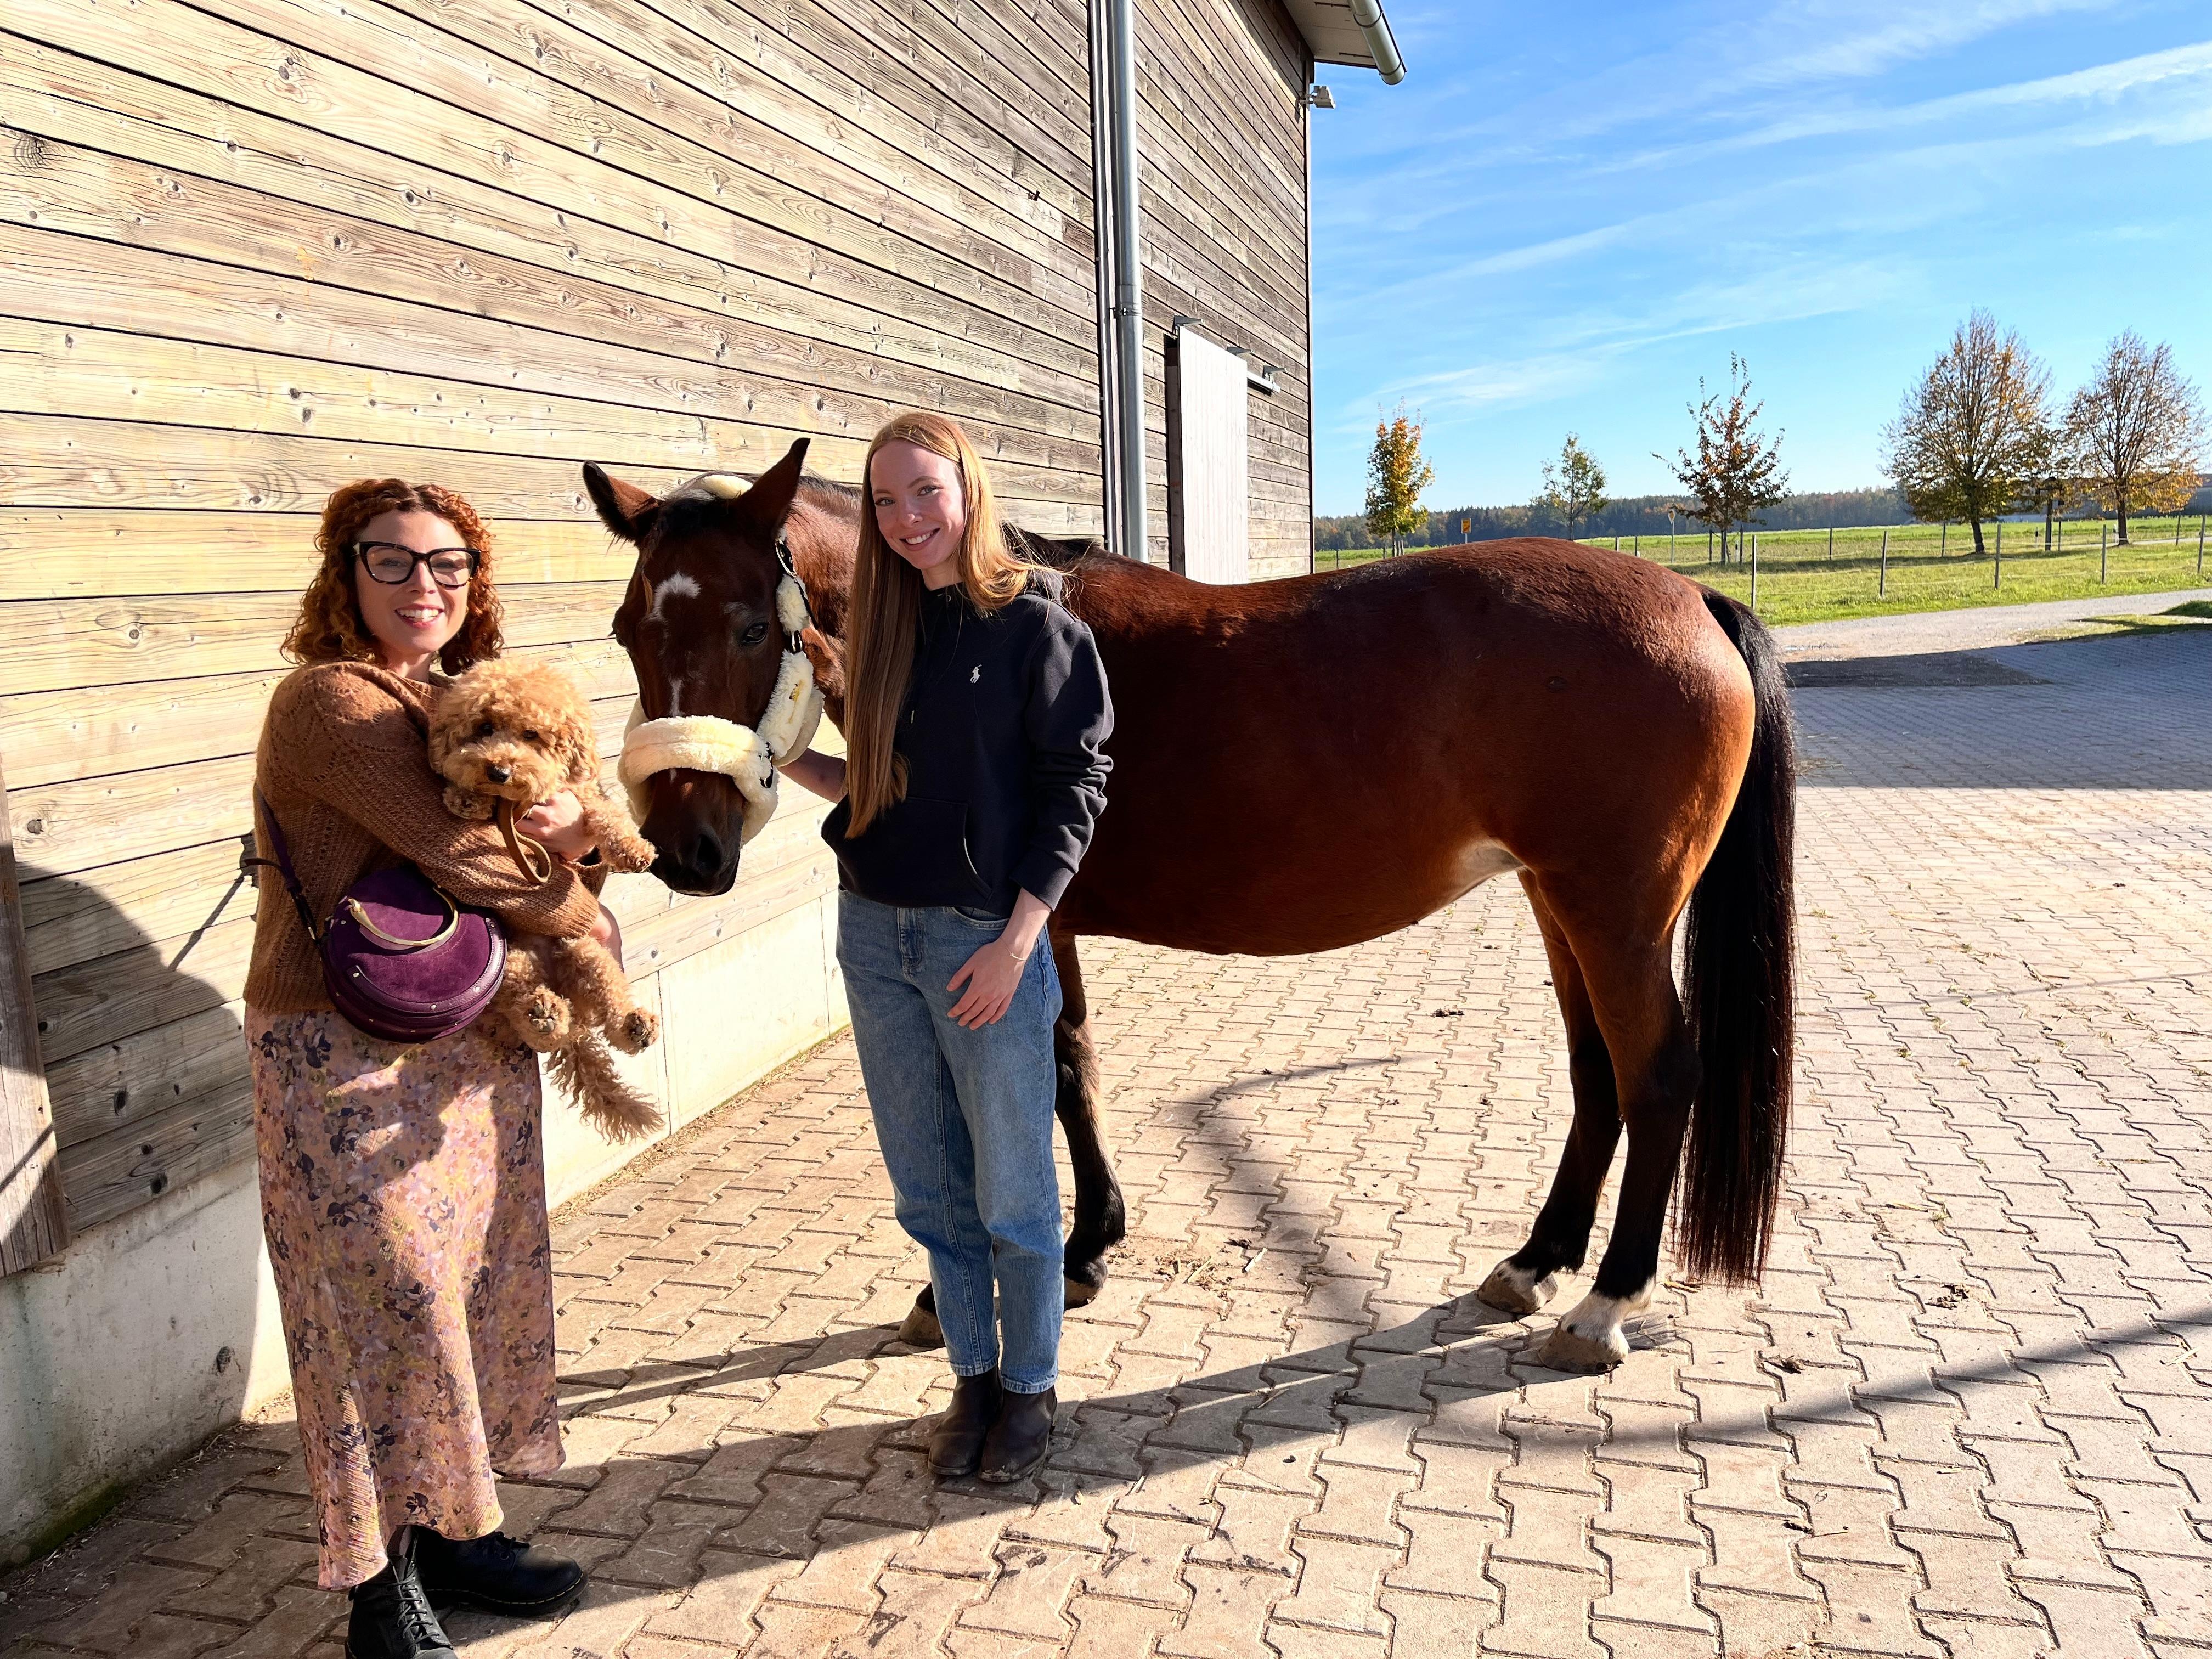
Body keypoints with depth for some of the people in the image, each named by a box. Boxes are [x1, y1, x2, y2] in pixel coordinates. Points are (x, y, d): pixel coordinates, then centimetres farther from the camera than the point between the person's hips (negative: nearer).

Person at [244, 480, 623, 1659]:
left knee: (481, 1284, 14)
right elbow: (450, 849, -22)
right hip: (348, 1054, -8)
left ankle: (451, 1530, 31)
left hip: (474, 1045, 8)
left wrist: (574, 842, -12)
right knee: (391, 1298, -1)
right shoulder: (330, 700, -13)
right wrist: (580, 911, -9)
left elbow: (536, 830, 13)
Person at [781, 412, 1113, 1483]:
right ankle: (973, 1377, 34)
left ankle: (1031, 1385, 29)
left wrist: (1017, 940, -17)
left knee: (1012, 1195, 8)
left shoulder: (1033, 625, -9)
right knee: (929, 1193, 16)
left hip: (985, 940, -6)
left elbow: (1073, 790, -12)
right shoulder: (886, 628, 9)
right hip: (873, 933, 6)